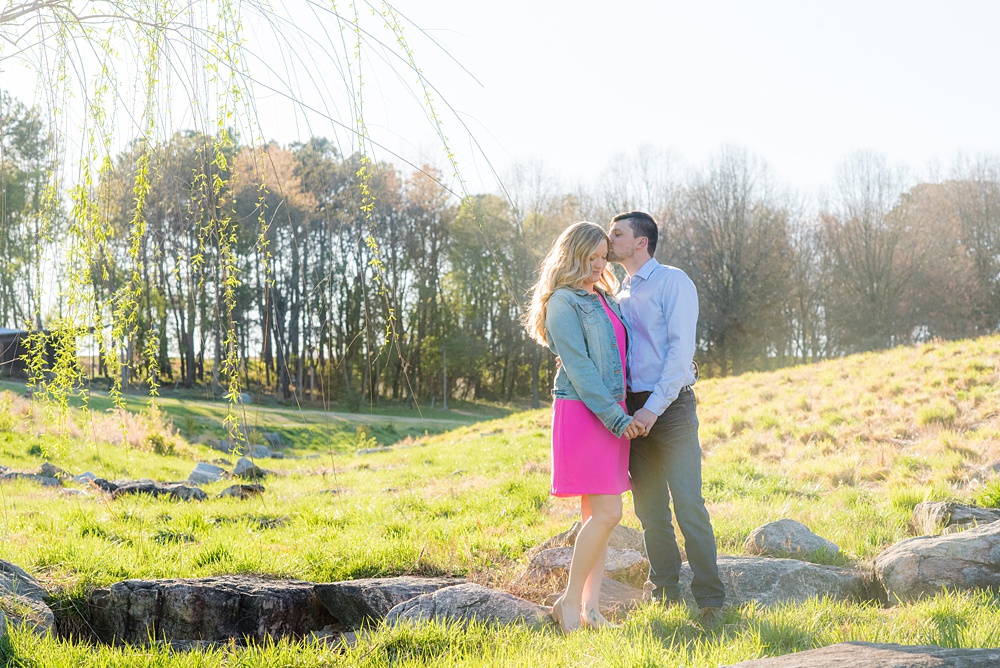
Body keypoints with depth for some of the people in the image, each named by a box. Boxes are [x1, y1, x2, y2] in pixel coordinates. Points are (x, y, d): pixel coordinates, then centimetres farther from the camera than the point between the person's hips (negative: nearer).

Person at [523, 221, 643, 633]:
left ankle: (590, 607, 9)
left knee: (598, 514, 6)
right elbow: (578, 366, -13)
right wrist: (615, 417, -17)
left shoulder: (604, 299, 19)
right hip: (582, 412, -8)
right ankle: (569, 602, -4)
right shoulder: (564, 302, -7)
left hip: (613, 413, 8)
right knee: (606, 512, -13)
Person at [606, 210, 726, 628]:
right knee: (649, 510, 8)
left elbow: (681, 349, -12)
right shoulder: (620, 295, 20)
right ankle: (664, 595, 15)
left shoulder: (673, 282, -3)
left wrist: (654, 408, -19)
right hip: (634, 411, 7)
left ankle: (710, 601, -8)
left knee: (688, 506, -11)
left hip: (671, 406, -7)